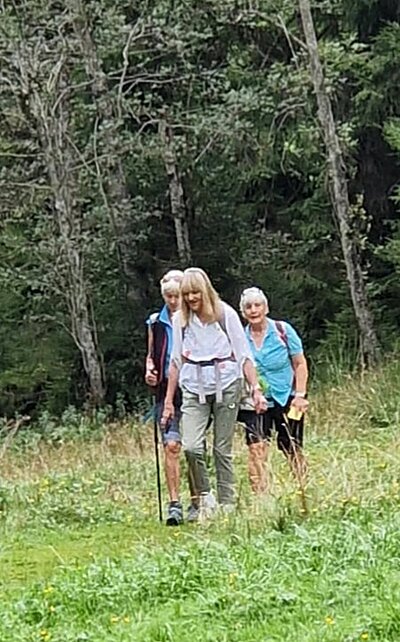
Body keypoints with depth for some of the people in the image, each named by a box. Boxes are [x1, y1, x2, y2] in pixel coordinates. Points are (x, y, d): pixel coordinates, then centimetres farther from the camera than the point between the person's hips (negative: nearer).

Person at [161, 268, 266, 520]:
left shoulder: (225, 314, 0)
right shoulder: (180, 319, 8)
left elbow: (244, 354, 2)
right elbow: (176, 360, 15)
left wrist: (256, 389, -5)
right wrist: (169, 400, 15)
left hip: (226, 385, -2)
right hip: (194, 388, 2)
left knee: (223, 449, 0)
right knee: (191, 447, -16)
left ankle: (227, 506, 8)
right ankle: (203, 496, 4)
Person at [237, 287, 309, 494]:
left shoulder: (283, 331, -4)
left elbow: (300, 364, 1)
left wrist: (300, 395, -7)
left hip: (286, 400, -1)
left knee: (293, 452, 5)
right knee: (256, 449, -15)